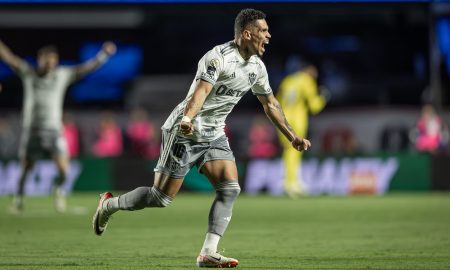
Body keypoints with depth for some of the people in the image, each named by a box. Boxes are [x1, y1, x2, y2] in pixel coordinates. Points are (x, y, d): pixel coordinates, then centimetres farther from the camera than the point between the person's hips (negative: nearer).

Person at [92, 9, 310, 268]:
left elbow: (270, 103, 18)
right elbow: (201, 91, -36)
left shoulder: (257, 67, 5)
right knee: (162, 197, -4)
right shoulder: (219, 57, -21)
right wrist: (187, 119, -53)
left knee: (230, 188, -12)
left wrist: (292, 136, 19)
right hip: (185, 131, -8)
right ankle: (109, 204, 21)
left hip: (214, 135, 8)